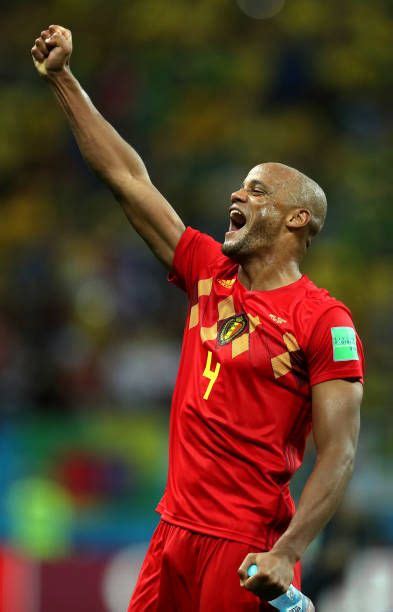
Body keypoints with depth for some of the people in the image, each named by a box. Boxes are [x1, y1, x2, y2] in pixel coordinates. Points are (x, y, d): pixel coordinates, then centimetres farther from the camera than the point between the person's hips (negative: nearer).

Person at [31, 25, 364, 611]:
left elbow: (338, 453, -13)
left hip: (248, 552, -6)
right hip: (177, 532, 6)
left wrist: (287, 554, -24)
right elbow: (128, 178, 13)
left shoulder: (325, 321, -9)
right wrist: (62, 79, 13)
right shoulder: (210, 274, 10)